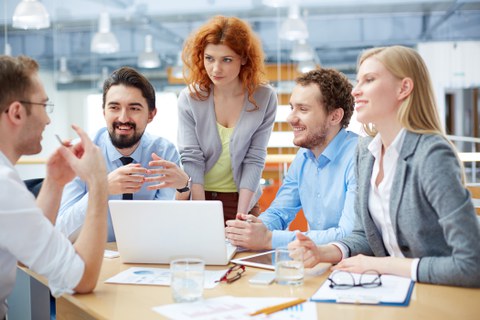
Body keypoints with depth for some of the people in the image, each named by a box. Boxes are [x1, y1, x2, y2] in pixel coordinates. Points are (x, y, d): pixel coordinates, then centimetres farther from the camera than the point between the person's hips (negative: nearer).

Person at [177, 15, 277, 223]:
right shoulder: (190, 98, -11)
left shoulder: (264, 98, -10)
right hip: (196, 197, 0)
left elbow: (254, 160, -11)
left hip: (240, 200, 0)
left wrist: (241, 215, -16)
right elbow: (191, 159, -13)